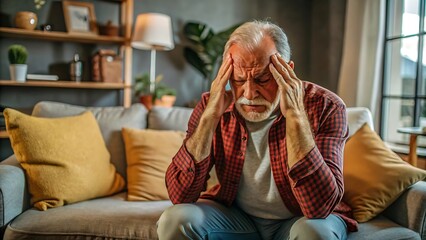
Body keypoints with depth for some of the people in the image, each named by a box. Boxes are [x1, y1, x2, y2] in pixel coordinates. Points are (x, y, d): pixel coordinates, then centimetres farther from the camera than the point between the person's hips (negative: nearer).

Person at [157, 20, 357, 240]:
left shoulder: (325, 107, -21)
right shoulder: (213, 106, -14)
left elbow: (320, 207, -31)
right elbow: (180, 195, -21)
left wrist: (295, 116, -36)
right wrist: (210, 116, -29)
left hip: (300, 220, 0)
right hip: (235, 215, 1)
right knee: (175, 220, -23)